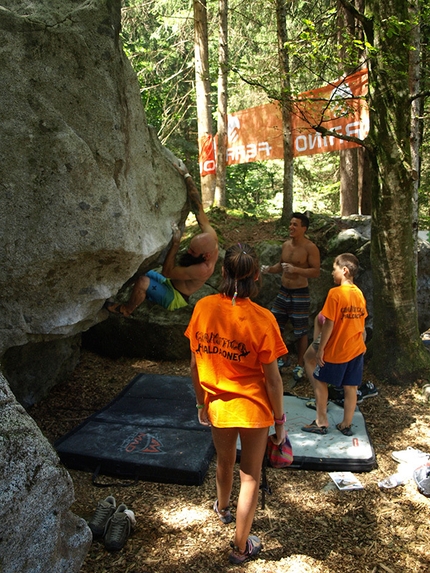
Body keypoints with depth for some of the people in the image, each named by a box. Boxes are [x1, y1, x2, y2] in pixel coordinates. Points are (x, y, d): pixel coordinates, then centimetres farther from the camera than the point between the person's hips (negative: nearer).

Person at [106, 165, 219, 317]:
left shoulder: (202, 270, -36)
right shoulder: (210, 236, -18)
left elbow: (167, 271, -28)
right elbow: (197, 206, -14)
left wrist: (175, 243, -34)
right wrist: (186, 176, -15)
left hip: (175, 297, -9)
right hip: (172, 282, 9)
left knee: (142, 282, -28)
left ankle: (126, 310, -3)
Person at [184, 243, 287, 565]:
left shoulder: (204, 308, -12)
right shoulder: (261, 319, -21)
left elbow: (195, 364, -2)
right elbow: (272, 378, -15)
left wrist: (201, 403, 12)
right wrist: (280, 419, -1)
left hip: (217, 405, 4)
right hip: (254, 408, -4)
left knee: (224, 461, 30)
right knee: (250, 477, 16)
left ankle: (222, 508, 60)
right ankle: (241, 548, 32)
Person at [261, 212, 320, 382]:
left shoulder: (310, 247, -15)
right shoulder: (286, 245, 5)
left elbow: (316, 272, -18)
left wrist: (296, 269, -32)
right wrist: (269, 269, -3)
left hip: (300, 294, -7)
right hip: (283, 291, 7)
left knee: (300, 332, 5)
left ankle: (300, 366, 22)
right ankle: (279, 359, 30)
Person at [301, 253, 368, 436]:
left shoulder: (335, 293, -17)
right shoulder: (359, 293, 4)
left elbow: (329, 324, -17)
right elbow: (361, 323, 11)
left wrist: (320, 349, -10)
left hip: (336, 350, -6)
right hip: (356, 349, 6)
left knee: (320, 380, 11)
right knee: (351, 387, 12)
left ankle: (321, 422, 15)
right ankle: (346, 425, 22)